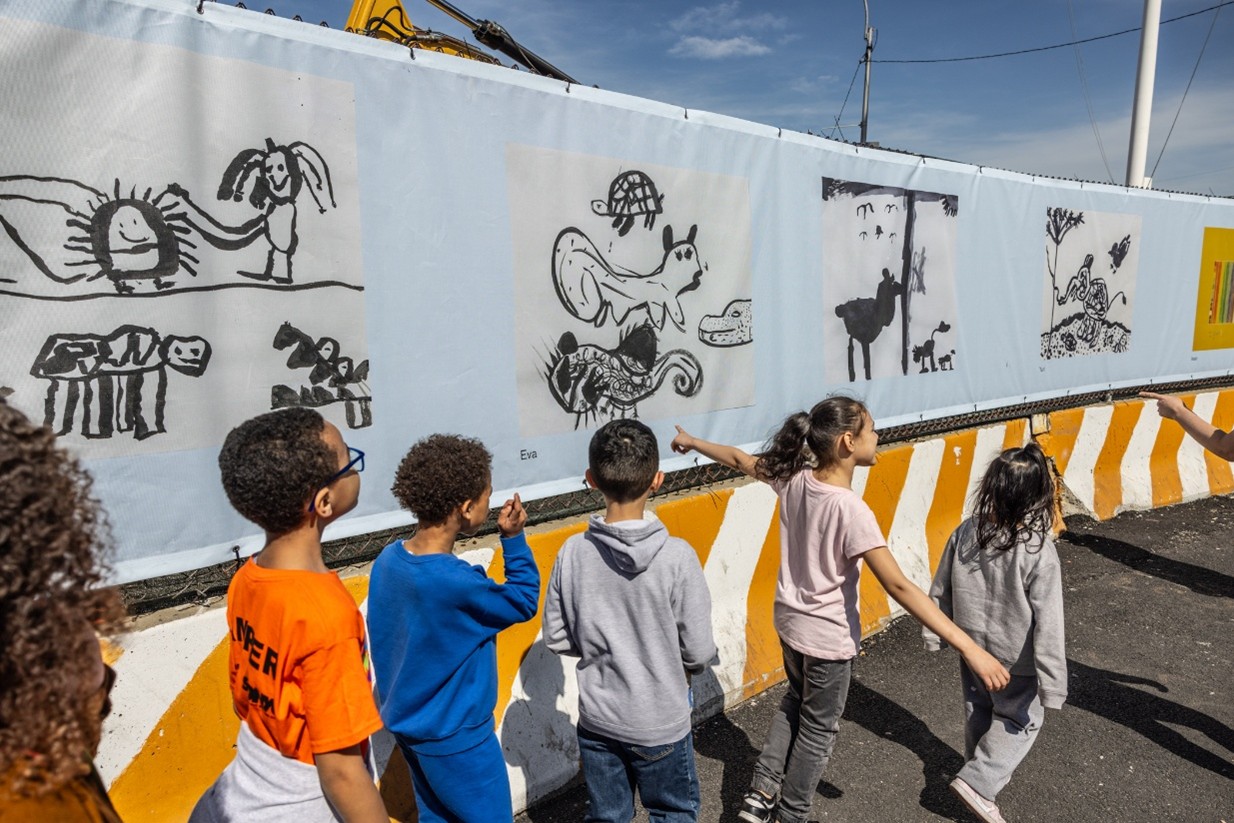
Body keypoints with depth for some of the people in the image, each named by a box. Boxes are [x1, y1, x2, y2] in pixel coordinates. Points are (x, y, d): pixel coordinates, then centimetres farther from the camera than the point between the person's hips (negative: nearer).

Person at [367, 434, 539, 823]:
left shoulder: (388, 559, -9)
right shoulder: (455, 582, -32)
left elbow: (384, 641, 4)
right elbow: (524, 602, -14)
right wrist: (514, 539, -12)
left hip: (408, 723, 7)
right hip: (454, 736, -7)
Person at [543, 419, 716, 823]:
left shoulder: (573, 553, -14)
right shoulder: (677, 556, -23)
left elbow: (557, 638, -4)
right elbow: (699, 651, -15)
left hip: (596, 718, 3)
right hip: (659, 722, -2)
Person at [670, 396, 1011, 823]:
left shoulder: (794, 480, -11)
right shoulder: (850, 509, -30)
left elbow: (741, 460, 6)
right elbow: (899, 586, -32)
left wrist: (693, 441, 24)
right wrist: (968, 647, -31)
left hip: (790, 621, 7)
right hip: (828, 637, -7)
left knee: (795, 700, 31)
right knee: (819, 730, 17)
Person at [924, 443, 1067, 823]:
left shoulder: (966, 533, -13)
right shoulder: (1038, 551, -27)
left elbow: (940, 591, -2)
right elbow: (1047, 623, -22)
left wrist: (933, 634, 13)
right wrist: (1052, 682, -13)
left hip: (972, 648, 4)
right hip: (1014, 660, -4)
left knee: (978, 713, 25)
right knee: (1020, 721, 19)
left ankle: (983, 769, 45)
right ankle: (978, 782, 11)